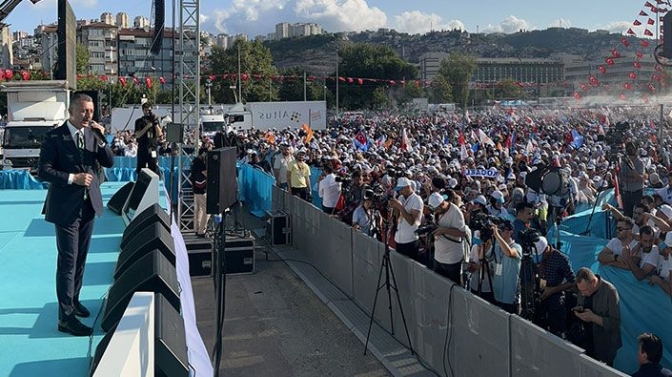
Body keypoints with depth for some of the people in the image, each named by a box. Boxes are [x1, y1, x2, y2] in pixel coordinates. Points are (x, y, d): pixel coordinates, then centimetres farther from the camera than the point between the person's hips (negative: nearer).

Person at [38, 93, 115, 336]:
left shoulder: (93, 134, 4)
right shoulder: (54, 137, -11)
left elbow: (109, 162, 2)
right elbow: (43, 171, -13)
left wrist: (101, 139, -12)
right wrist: (72, 177, -21)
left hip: (89, 205, 6)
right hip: (66, 207, -6)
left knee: (80, 258, 17)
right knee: (68, 262, -5)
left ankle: (73, 300, 34)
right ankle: (66, 317, -1)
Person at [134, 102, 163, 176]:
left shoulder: (155, 120, 9)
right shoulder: (139, 121, 7)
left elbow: (159, 134, -1)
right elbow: (138, 135, -5)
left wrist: (155, 122, -9)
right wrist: (147, 126, -14)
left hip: (153, 148, 0)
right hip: (142, 149, 0)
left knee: (154, 169, -6)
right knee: (141, 170, 3)